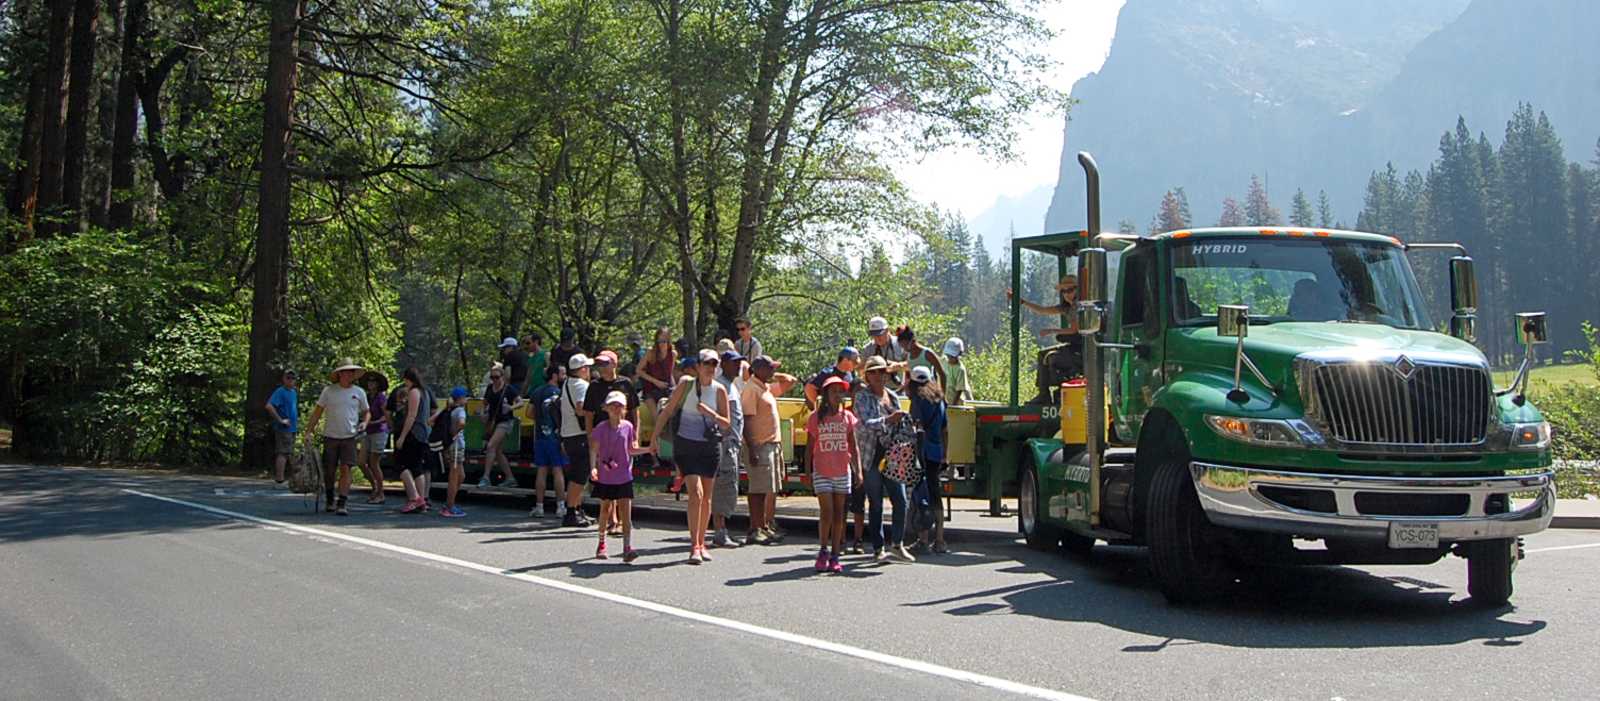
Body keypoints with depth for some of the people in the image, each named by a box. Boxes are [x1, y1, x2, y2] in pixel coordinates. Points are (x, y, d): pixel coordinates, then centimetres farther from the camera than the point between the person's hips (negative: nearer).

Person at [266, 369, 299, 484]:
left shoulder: (294, 392, 14)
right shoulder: (280, 391, -12)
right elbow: (269, 406, -24)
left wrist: (297, 421, 18)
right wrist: (280, 420, -21)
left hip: (292, 428, 9)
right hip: (283, 428, -9)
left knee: (287, 453, 13)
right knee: (283, 453, -10)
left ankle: (277, 476, 21)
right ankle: (279, 479, -9)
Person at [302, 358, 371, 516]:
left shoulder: (359, 392, 6)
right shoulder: (329, 391, 1)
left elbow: (365, 412, 18)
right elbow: (317, 412, 5)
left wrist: (364, 423, -3)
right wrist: (309, 432, 0)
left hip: (349, 437, 0)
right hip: (330, 436, 0)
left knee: (345, 469, -10)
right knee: (329, 471, 6)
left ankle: (341, 504, -11)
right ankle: (329, 501, 27)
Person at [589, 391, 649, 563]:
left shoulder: (628, 426, 1)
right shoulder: (601, 428, -6)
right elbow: (594, 450, -9)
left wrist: (649, 449, -1)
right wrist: (593, 467, -23)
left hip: (624, 477, 1)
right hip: (605, 477, -1)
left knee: (626, 510, -7)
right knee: (605, 509, 12)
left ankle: (627, 548, -11)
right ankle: (602, 543, 29)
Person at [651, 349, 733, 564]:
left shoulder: (719, 391, 2)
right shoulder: (686, 386, -3)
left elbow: (727, 424, 3)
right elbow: (667, 412, 4)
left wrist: (710, 413, -15)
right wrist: (654, 437, 1)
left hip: (710, 446, 3)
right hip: (686, 444, -3)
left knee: (706, 497, 8)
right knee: (696, 493, -16)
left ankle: (701, 544, 22)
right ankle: (694, 547, -17)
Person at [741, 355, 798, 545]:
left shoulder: (767, 387, 15)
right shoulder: (751, 389, -12)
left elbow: (788, 382, 32)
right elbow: (747, 421, -19)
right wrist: (751, 450, -24)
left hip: (773, 444, 9)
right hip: (760, 445, -9)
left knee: (772, 489, 12)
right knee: (759, 490, -7)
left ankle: (767, 527, 18)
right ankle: (754, 531, -5)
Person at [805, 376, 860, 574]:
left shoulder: (847, 417, 3)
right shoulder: (816, 417, -1)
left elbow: (853, 447, 6)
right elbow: (809, 448, 3)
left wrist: (858, 471, -1)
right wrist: (808, 473, 0)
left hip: (843, 473, 2)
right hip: (822, 473, -2)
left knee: (838, 514, 6)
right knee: (827, 512, -10)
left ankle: (834, 556, 12)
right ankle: (823, 552, 5)